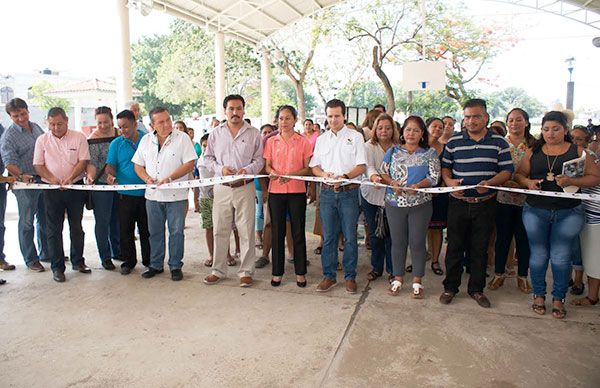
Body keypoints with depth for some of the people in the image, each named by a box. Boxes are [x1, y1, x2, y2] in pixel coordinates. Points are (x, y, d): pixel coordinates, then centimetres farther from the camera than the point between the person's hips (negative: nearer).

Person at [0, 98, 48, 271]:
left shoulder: (36, 127, 9)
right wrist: (20, 175, -35)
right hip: (26, 185, -6)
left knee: (45, 219, 16)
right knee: (27, 222, 3)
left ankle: (45, 253, 31)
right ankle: (30, 259, 14)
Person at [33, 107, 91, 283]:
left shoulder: (79, 137, -1)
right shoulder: (42, 140, 3)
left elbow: (83, 161, -6)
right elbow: (38, 165, 1)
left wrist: (70, 178, -19)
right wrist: (52, 178, -16)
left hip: (75, 188, 0)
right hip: (52, 190, 1)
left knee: (76, 227, 10)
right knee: (54, 230, 4)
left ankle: (77, 261, 24)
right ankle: (57, 267, 12)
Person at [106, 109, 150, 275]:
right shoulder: (116, 143, 5)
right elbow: (111, 165, 0)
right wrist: (110, 175, -21)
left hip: (146, 193, 0)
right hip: (125, 194, 1)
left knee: (146, 229, 9)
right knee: (125, 230, 6)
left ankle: (148, 260, 23)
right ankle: (128, 261, 20)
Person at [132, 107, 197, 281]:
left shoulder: (182, 138, -5)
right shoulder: (146, 140, 8)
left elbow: (190, 163, -12)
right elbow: (138, 165, 12)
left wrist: (170, 178, -20)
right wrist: (147, 179, -7)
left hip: (176, 195, -4)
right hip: (153, 195, 4)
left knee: (176, 232, 3)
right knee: (155, 232, 13)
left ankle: (175, 266, 15)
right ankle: (156, 265, 27)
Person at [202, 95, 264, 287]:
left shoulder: (254, 133, 4)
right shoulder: (215, 133, 9)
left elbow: (260, 159, 2)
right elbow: (208, 158, 11)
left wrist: (248, 170, -17)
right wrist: (220, 168, -8)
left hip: (245, 187, -2)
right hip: (222, 187, 2)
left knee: (246, 231, 2)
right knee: (220, 230, 7)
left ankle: (246, 271, 13)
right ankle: (218, 270, 20)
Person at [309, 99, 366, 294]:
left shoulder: (355, 137, 3)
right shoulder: (321, 139, 14)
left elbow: (362, 166, -2)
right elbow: (314, 166, 13)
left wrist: (345, 176, -19)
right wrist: (323, 174, -9)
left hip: (349, 192, -3)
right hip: (327, 192, 3)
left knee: (350, 237, 1)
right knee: (328, 236, 6)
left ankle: (350, 277, 13)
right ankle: (329, 275, 16)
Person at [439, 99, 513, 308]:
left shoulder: (499, 142, 2)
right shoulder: (453, 141, 4)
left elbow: (507, 171, 0)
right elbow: (445, 167, 9)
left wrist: (489, 183, -18)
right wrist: (449, 181, -12)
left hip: (485, 204, 0)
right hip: (458, 202, 0)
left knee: (480, 249, 10)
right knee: (454, 246, 7)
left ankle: (476, 289, 25)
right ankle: (450, 287, 20)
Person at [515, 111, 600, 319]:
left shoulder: (577, 152, 3)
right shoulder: (533, 152, 8)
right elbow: (519, 173, 11)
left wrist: (571, 181, -17)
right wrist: (528, 181, -11)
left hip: (568, 213, -1)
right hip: (535, 211, 1)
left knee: (561, 257, 2)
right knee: (538, 255, 7)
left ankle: (558, 299, 19)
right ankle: (539, 295, 24)